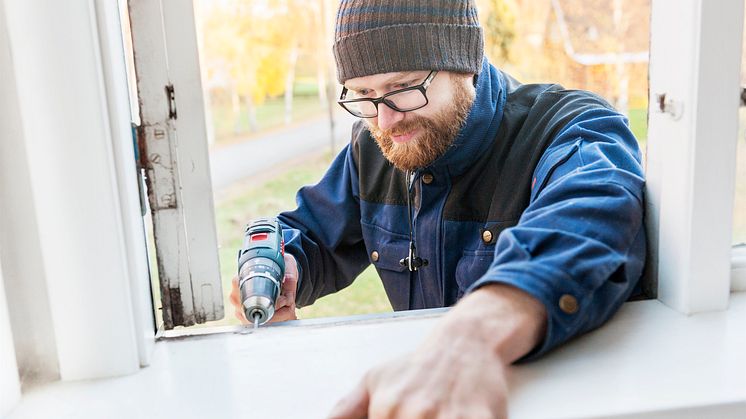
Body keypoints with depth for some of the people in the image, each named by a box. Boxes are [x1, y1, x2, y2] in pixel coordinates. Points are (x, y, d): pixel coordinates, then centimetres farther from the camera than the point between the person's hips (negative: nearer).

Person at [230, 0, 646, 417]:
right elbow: (313, 235, 13)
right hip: (419, 373, 3)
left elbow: (586, 226, -38)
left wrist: (474, 337, -56)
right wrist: (277, 272, -10)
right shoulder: (373, 149, 2)